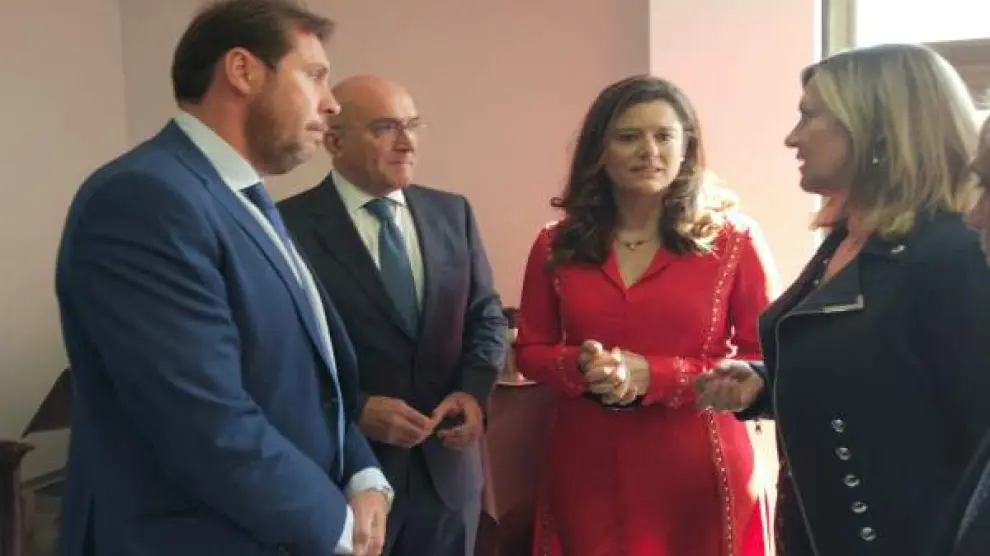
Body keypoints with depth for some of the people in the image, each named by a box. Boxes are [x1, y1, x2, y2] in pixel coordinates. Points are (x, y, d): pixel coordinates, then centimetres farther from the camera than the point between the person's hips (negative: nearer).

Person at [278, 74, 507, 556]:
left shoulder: (452, 213, 5)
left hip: (447, 466, 5)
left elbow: (485, 316, 9)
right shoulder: (290, 225, -11)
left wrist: (474, 391, -8)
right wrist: (356, 410, -19)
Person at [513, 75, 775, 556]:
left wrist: (653, 375, -16)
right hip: (588, 471, 2)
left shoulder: (732, 240, -4)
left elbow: (765, 359, -4)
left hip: (698, 474, -1)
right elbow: (529, 350, 9)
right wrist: (581, 366, -13)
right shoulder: (556, 245, 2)